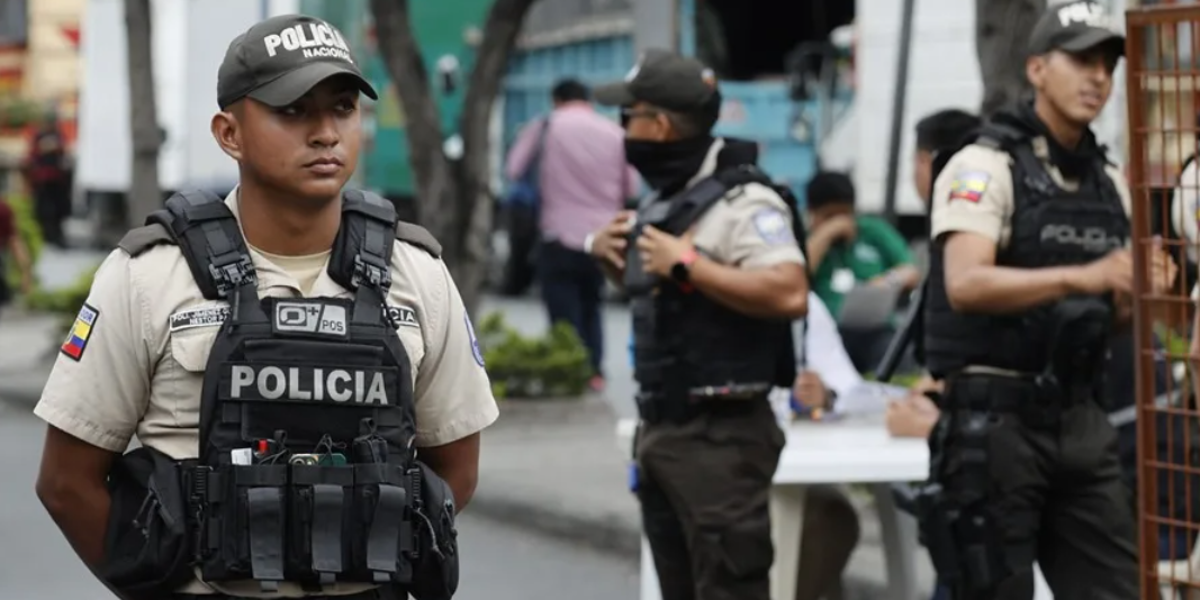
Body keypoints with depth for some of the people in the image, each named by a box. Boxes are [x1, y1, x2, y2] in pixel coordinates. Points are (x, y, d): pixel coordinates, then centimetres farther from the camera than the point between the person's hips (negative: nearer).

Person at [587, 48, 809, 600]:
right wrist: (607, 251, 10)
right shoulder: (661, 202, 15)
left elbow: (789, 295, -27)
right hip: (660, 430, 10)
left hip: (721, 436, -10)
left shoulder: (742, 200, -13)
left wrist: (686, 264, -23)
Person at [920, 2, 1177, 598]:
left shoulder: (1109, 182, 14)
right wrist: (1080, 277, -32)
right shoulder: (985, 166, -8)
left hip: (1080, 420, 7)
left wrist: (1139, 291, -2)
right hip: (995, 419, -7)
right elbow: (965, 286, -23)